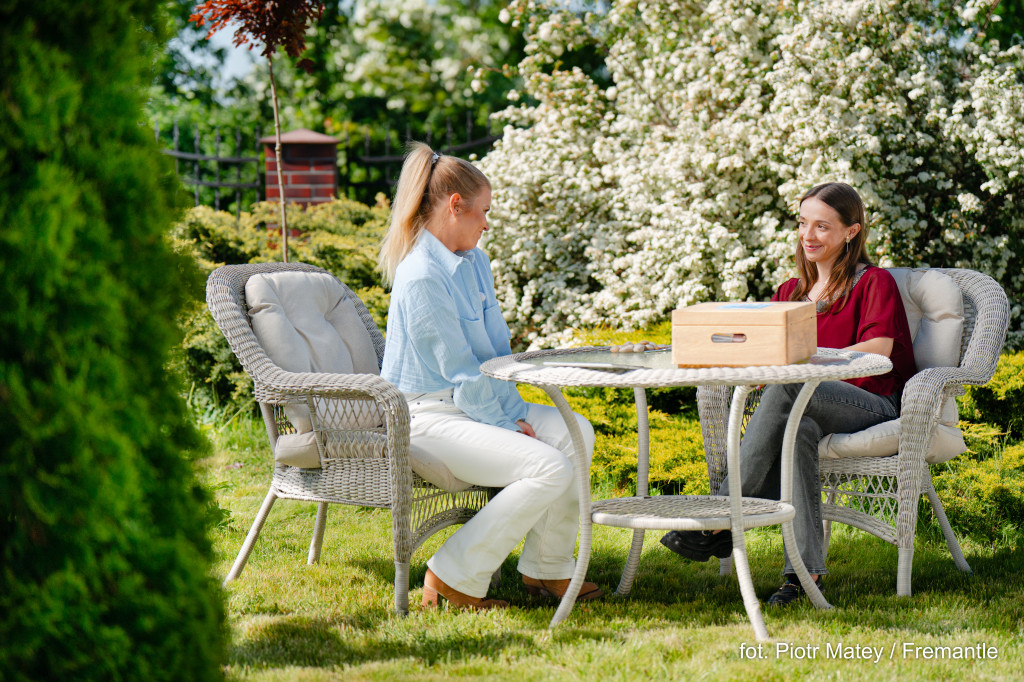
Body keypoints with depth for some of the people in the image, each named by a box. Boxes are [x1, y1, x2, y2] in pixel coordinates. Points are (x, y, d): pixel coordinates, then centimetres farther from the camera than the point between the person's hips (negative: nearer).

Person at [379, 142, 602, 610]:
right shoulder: (422, 278, -20)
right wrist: (506, 426, -12)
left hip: (473, 406, 10)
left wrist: (515, 413, 0)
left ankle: (546, 568, 5)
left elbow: (498, 351, 14)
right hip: (425, 417, -10)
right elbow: (458, 370, -18)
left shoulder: (475, 264, 11)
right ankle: (453, 577, -12)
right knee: (549, 468, -23)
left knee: (575, 431, -5)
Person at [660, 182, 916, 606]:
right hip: (810, 407, 5)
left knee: (786, 389, -35)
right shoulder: (790, 292, 24)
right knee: (799, 429, -36)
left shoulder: (874, 284, 5)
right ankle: (805, 568, -44)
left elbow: (877, 354, -11)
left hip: (876, 409, -5)